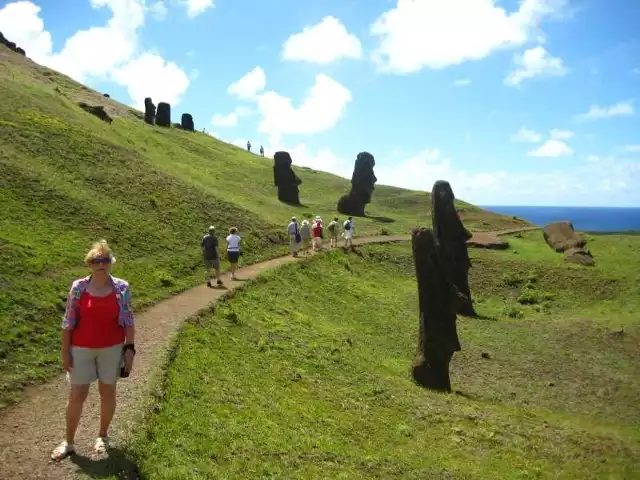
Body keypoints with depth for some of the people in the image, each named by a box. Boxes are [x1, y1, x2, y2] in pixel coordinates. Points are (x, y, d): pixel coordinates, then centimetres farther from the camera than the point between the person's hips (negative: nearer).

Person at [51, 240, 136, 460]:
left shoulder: (121, 288, -7)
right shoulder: (78, 287, -7)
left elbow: (128, 321, -3)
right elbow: (68, 322, -3)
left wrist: (130, 348, -7)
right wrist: (65, 352, -4)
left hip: (112, 348, 0)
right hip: (82, 349, 0)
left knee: (107, 392, 12)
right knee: (76, 395, 6)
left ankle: (102, 436, 32)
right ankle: (68, 442, 24)